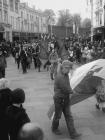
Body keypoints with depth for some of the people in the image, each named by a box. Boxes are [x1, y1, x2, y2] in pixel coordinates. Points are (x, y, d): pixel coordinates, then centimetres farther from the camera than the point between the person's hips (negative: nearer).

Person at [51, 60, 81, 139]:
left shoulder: (66, 75, 5)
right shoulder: (59, 77, -25)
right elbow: (66, 89, -22)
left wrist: (69, 91, -3)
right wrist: (72, 91, -5)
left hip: (66, 99, 8)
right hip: (59, 99, -8)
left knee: (69, 116, 6)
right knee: (58, 116, 11)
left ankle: (73, 133, 10)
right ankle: (54, 129, 36)